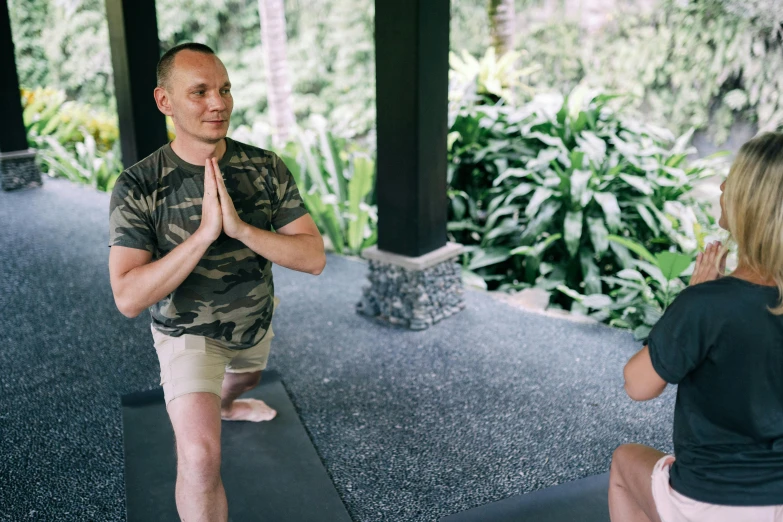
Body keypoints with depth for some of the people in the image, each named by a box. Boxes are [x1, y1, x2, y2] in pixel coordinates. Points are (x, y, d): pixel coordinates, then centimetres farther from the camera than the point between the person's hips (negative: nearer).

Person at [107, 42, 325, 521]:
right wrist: (205, 232, -40)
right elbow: (129, 298, -32)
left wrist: (240, 228, -37)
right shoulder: (138, 186, -26)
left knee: (246, 377, 37)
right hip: (188, 330, -4)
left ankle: (225, 407, 73)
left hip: (255, 319, 5)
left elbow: (314, 257, -23)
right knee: (201, 460, -23)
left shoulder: (267, 168, -19)